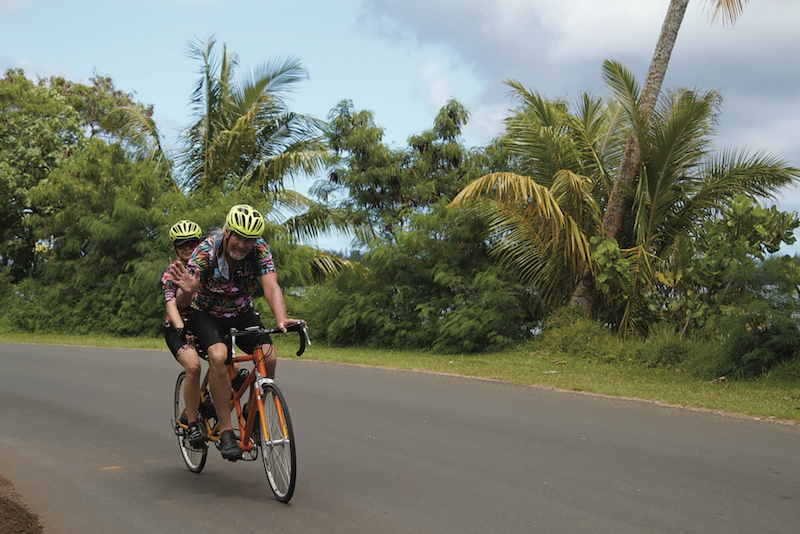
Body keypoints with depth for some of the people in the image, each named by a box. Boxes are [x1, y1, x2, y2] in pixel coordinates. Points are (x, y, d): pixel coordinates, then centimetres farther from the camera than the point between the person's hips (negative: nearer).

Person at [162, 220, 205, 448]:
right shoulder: (171, 272, -6)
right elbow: (171, 304, -20)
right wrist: (182, 330, -39)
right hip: (178, 328, -3)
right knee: (193, 365, -32)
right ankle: (192, 423, -20)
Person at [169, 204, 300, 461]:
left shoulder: (260, 249, -22)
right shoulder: (206, 251, -28)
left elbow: (271, 287, -33)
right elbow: (181, 302, -30)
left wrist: (281, 319, -51)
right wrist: (188, 291, -55)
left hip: (242, 313, 3)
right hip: (207, 314, -3)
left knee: (269, 357, -21)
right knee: (218, 356, -31)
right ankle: (226, 430, -23)